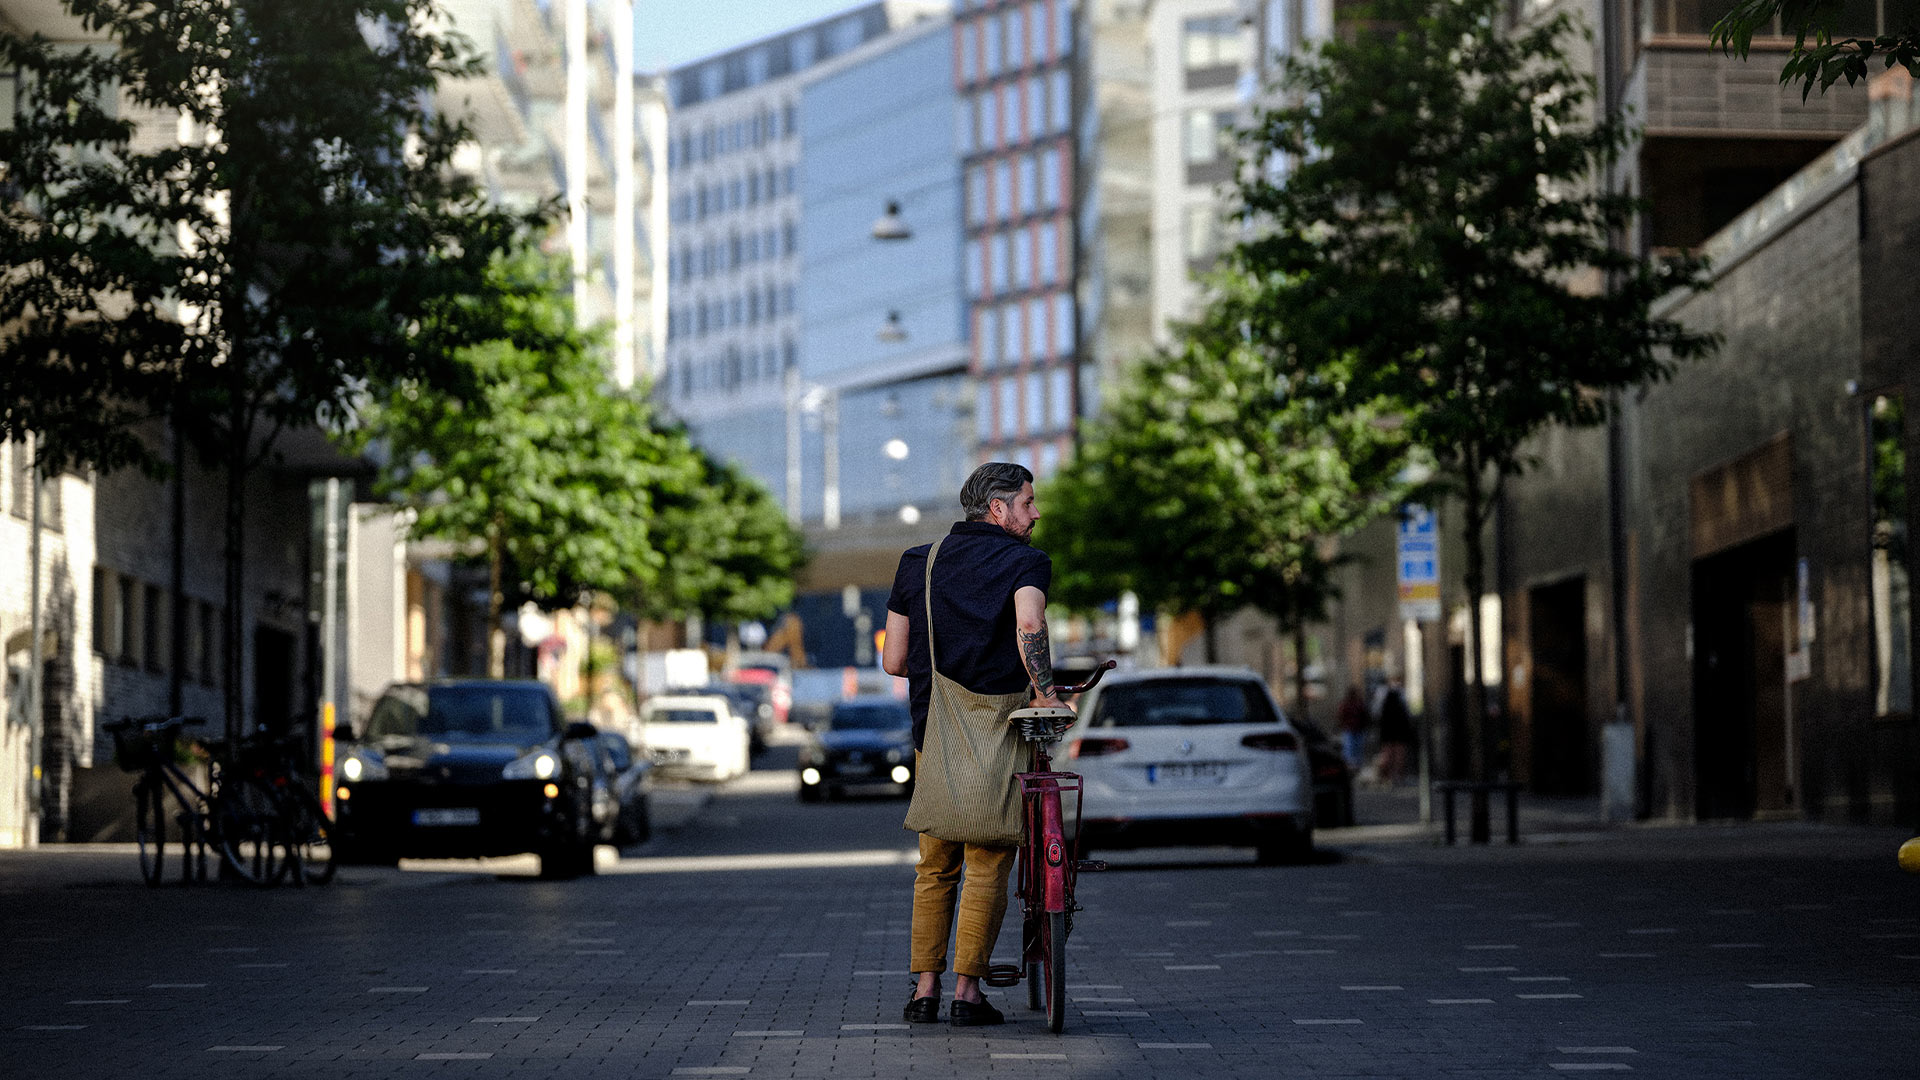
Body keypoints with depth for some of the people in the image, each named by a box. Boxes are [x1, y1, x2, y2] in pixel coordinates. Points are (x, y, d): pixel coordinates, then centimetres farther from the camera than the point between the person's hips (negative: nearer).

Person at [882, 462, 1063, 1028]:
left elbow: (893, 661, 10)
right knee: (988, 868, 3)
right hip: (997, 731, -4)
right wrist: (1046, 694, -18)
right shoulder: (1024, 562, -3)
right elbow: (1030, 629, -25)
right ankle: (968, 990, 2)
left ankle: (924, 988, 12)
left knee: (935, 868, 14)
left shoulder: (918, 562, 11)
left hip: (933, 731, 4)